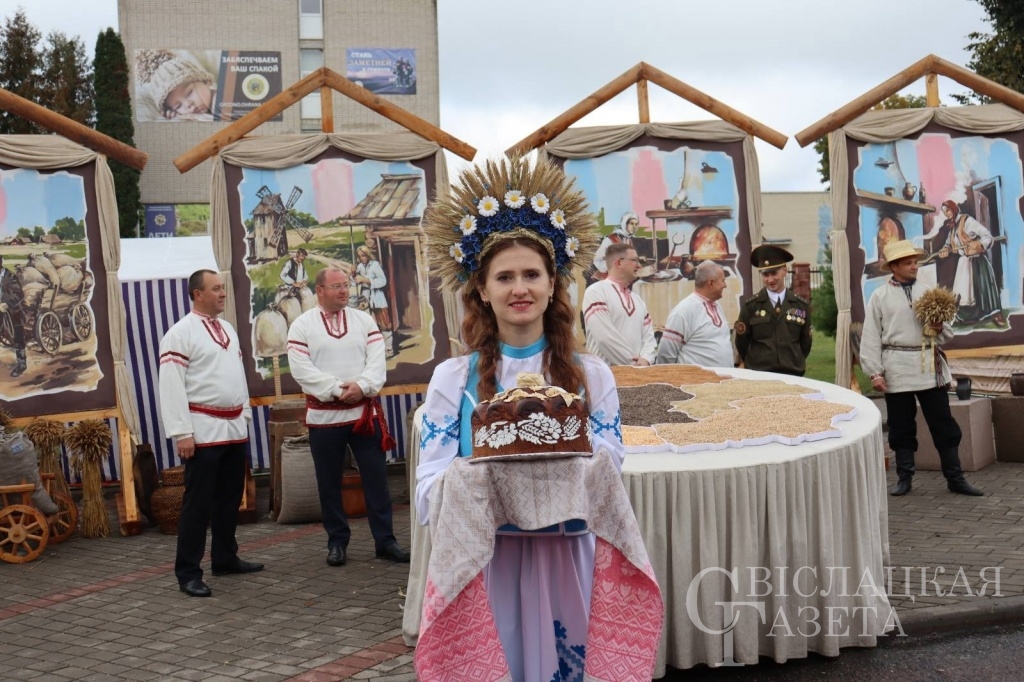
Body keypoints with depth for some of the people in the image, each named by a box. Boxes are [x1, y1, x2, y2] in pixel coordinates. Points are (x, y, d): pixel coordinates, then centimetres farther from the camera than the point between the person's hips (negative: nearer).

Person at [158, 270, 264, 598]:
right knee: (198, 503, -4)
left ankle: (225, 558, 29)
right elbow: (172, 386, -16)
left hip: (234, 428, 8)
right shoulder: (181, 333, -11)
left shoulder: (227, 329, 14)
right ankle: (188, 572, 3)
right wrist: (182, 433, -20)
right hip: (203, 430, -8)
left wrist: (245, 414, 17)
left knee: (230, 497, 16)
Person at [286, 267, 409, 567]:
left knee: (376, 478, 2)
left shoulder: (364, 320, 7)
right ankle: (337, 541, 18)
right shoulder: (302, 325, 0)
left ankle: (385, 540, 10)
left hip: (365, 411, 1)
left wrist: (361, 386, -18)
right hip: (324, 415, -1)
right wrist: (336, 389, -17)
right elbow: (301, 368, -9)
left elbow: (377, 361, -1)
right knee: (329, 483, 6)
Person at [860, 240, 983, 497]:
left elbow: (947, 332, 15)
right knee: (901, 425, 6)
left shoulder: (927, 291, 9)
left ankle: (955, 478, 10)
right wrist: (875, 372, -8)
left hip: (929, 365, 2)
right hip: (897, 367, -2)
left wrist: (940, 328, -9)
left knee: (943, 423, 3)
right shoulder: (880, 296, 0)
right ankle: (904, 478, 17)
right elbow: (871, 336, -2)